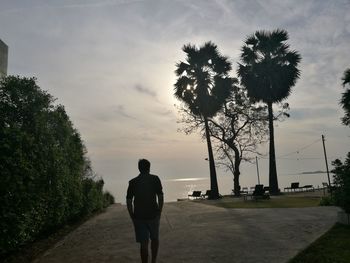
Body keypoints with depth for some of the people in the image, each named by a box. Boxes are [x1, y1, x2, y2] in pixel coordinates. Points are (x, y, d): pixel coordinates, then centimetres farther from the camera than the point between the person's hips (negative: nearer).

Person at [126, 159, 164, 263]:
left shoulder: (133, 182, 2)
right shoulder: (155, 179, -2)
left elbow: (128, 201, 0)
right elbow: (160, 197, -4)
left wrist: (132, 217, 8)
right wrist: (159, 212, 6)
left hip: (139, 217, 1)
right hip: (153, 215, 0)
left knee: (143, 243, 7)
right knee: (155, 239, 21)